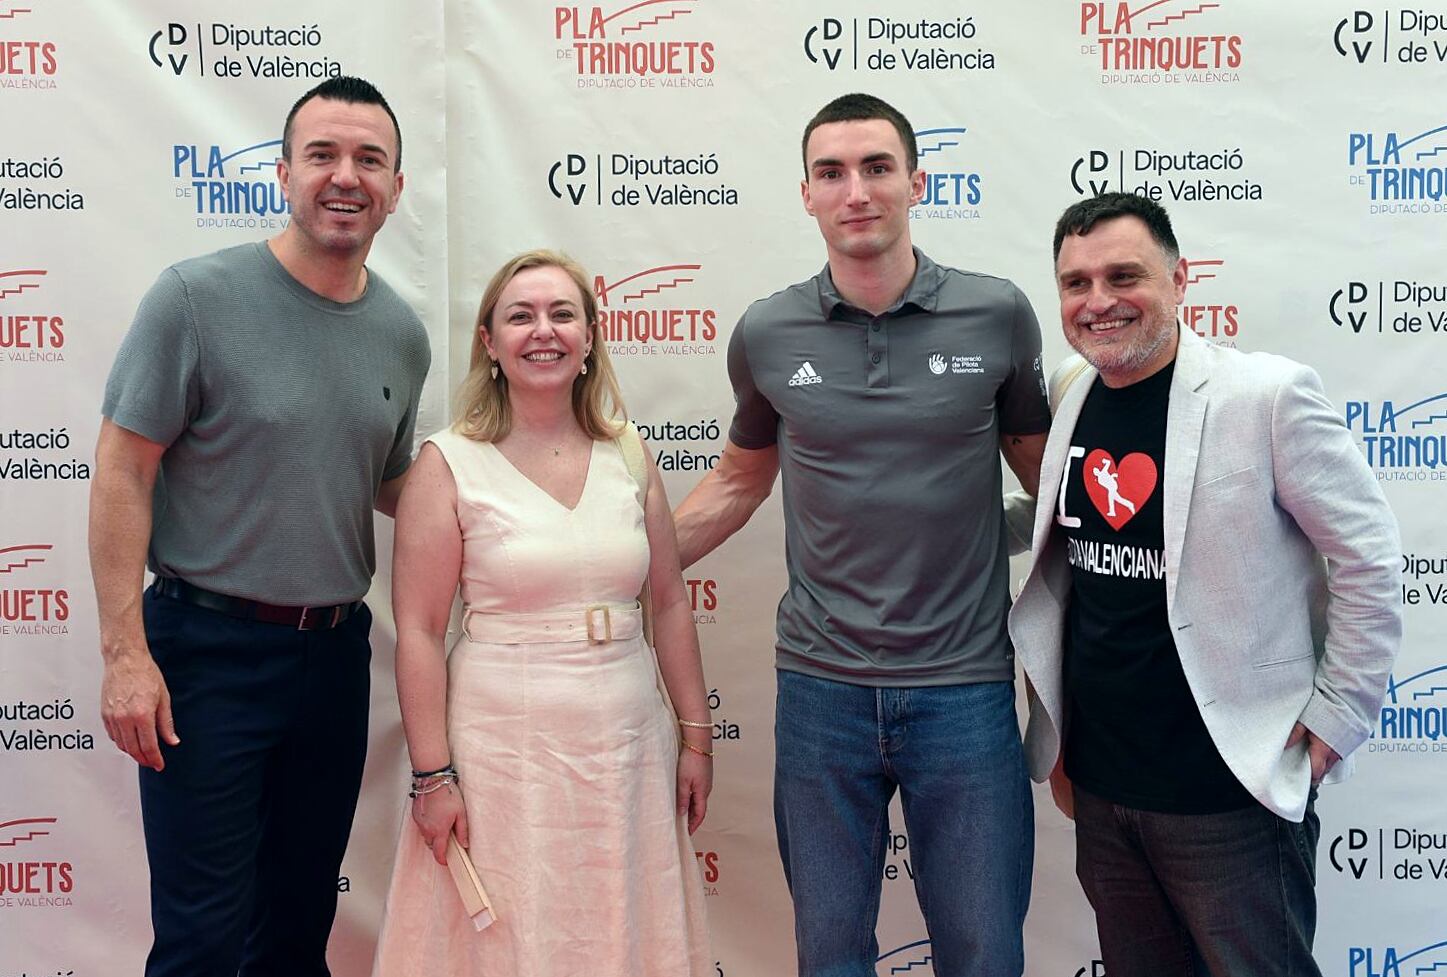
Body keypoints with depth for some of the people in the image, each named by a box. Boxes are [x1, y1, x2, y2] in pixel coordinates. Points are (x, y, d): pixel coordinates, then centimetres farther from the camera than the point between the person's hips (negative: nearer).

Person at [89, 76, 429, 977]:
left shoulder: (403, 334, 5)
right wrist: (126, 654, -15)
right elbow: (122, 473, -10)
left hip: (336, 652, 5)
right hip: (210, 649, -5)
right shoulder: (197, 297, -11)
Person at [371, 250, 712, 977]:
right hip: (505, 748, -3)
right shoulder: (450, 464, -6)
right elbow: (418, 632, -7)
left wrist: (695, 737, 7)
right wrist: (433, 776, -9)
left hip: (628, 745, 4)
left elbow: (670, 605, 8)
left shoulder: (628, 454, 5)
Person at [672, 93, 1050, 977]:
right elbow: (740, 481, 14)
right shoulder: (767, 335, 0)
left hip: (964, 688, -1)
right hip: (822, 687, 1)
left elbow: (1041, 471, 9)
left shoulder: (998, 316, -3)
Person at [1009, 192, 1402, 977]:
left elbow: (1368, 556, -8)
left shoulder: (1267, 395, -13)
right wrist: (1055, 736, 12)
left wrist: (1336, 716, -8)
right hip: (1099, 790, 5)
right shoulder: (1070, 396, 3)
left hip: (1230, 794, -5)